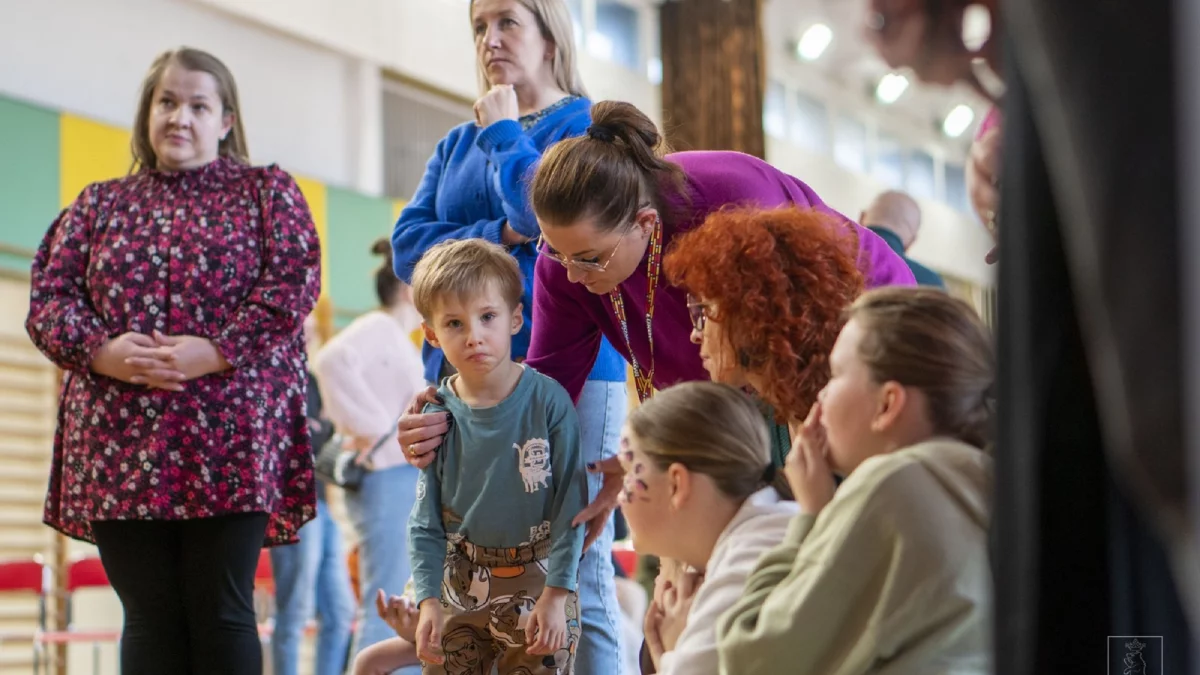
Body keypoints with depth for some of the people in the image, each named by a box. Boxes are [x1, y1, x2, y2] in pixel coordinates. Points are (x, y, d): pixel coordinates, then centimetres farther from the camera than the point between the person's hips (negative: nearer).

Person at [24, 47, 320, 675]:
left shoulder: (268, 192, 12)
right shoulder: (98, 205, 20)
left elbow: (294, 282, -2)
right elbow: (48, 296, 10)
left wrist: (217, 351, -15)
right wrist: (100, 350, -11)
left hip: (229, 441, -2)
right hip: (121, 449, 3)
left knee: (222, 615, -4)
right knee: (149, 618, 2)